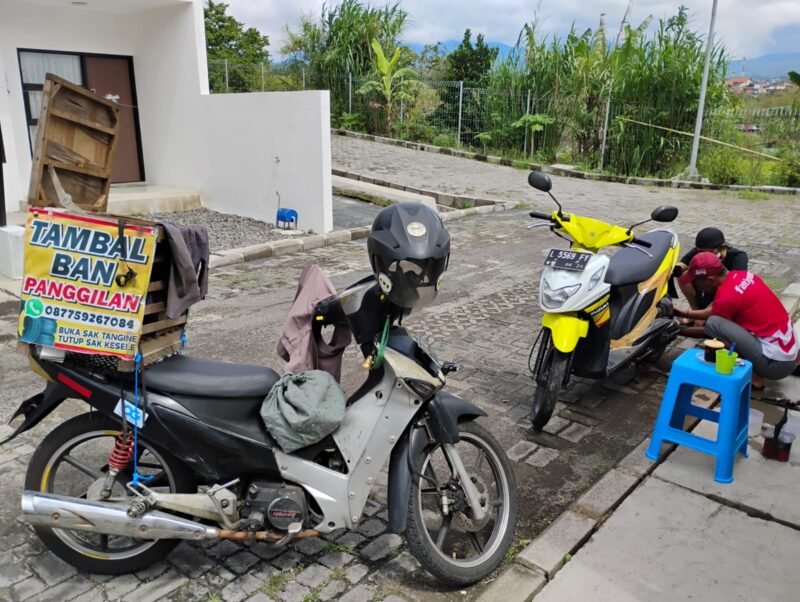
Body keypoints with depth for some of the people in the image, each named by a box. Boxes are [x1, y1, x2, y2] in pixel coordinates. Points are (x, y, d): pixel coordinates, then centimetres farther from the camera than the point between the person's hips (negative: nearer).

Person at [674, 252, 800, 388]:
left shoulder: (726, 297, -20)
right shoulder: (741, 275, 5)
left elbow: (711, 328, -1)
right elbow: (716, 310, 19)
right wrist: (685, 313, 19)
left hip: (776, 363, -9)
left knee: (713, 323, -19)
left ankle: (751, 375, -6)